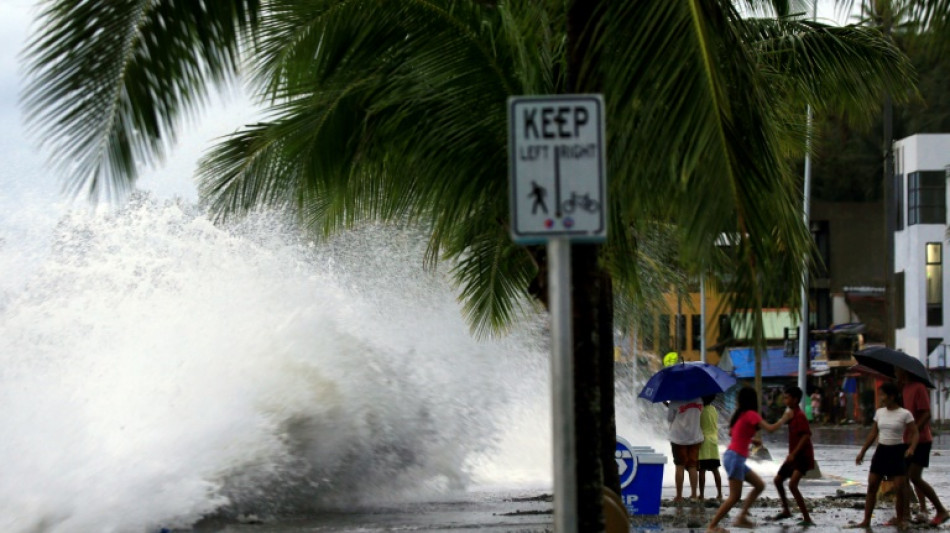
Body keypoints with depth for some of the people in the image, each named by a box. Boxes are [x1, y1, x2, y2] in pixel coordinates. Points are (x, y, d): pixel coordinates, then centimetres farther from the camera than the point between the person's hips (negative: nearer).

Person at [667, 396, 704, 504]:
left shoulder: (676, 402, -14)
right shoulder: (698, 400, -1)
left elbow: (669, 417, -6)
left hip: (679, 438, -3)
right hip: (695, 438, 3)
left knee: (679, 466, 3)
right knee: (692, 466, 9)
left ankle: (679, 496, 3)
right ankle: (693, 494, 6)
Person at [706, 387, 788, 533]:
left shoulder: (740, 414, 13)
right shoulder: (751, 414, -13)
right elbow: (770, 428, -21)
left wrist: (752, 440, 18)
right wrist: (784, 418, -8)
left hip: (734, 457, 9)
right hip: (735, 458, -9)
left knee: (759, 485, 13)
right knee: (735, 496, -8)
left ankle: (742, 517, 9)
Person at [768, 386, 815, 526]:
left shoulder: (799, 415, -17)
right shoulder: (792, 414, 13)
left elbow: (806, 436, -26)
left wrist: (793, 454, -27)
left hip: (802, 456, -10)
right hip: (794, 455, 10)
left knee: (792, 484, -23)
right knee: (778, 480, 17)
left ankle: (807, 518, -22)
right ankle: (786, 510, 32)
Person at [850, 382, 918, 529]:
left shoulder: (905, 414, -9)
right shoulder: (879, 412, 7)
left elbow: (915, 434, -9)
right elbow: (873, 434, 13)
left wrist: (912, 448, -28)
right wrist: (862, 452, 11)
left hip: (896, 452, -5)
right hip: (881, 450, 5)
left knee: (900, 487, -7)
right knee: (872, 486, 2)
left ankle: (900, 519, 9)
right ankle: (866, 520, 6)